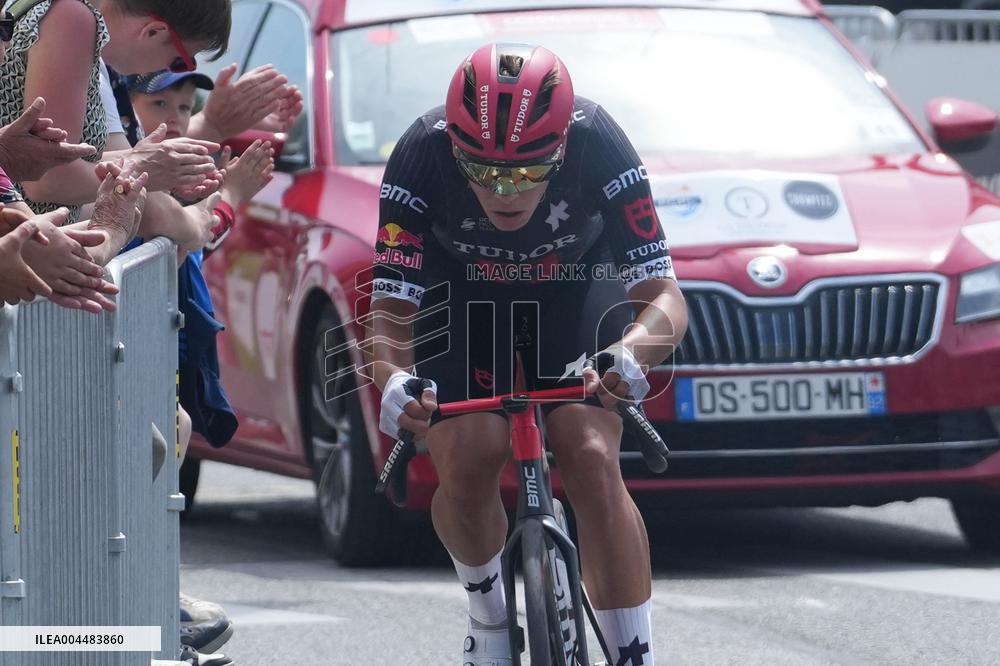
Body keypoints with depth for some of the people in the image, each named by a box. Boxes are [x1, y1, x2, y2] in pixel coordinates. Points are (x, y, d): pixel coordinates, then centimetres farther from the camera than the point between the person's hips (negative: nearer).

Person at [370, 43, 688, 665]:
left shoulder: (597, 144, -34)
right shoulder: (422, 155, -34)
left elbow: (665, 298, -35)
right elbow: (390, 310, -33)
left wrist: (629, 354, -58)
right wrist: (394, 379, -55)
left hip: (578, 290, -1)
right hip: (462, 293, 1)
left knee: (592, 462, -21)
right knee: (466, 465, -19)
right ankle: (489, 610, 11)